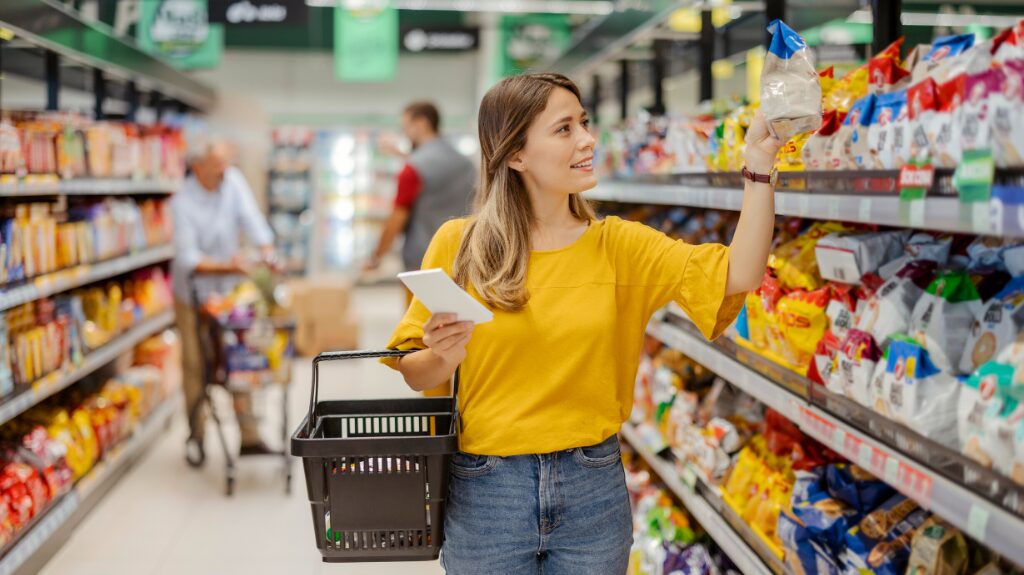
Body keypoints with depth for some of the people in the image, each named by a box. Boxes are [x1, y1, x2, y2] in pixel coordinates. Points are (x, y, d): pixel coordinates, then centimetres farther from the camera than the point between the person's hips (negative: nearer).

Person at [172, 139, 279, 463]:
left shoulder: (233, 181, -6)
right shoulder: (183, 203, -20)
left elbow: (251, 218, -11)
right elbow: (188, 258, -24)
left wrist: (268, 254, -26)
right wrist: (227, 266, -34)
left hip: (229, 290, 4)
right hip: (193, 294, -4)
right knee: (195, 365, 3)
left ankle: (249, 437, 9)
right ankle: (197, 436, 19)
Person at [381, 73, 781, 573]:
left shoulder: (618, 245, 0)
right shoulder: (457, 245, -5)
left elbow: (736, 275, -12)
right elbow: (415, 374, 0)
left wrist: (759, 162, -17)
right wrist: (446, 355, -21)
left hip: (593, 491, 2)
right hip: (485, 490, -1)